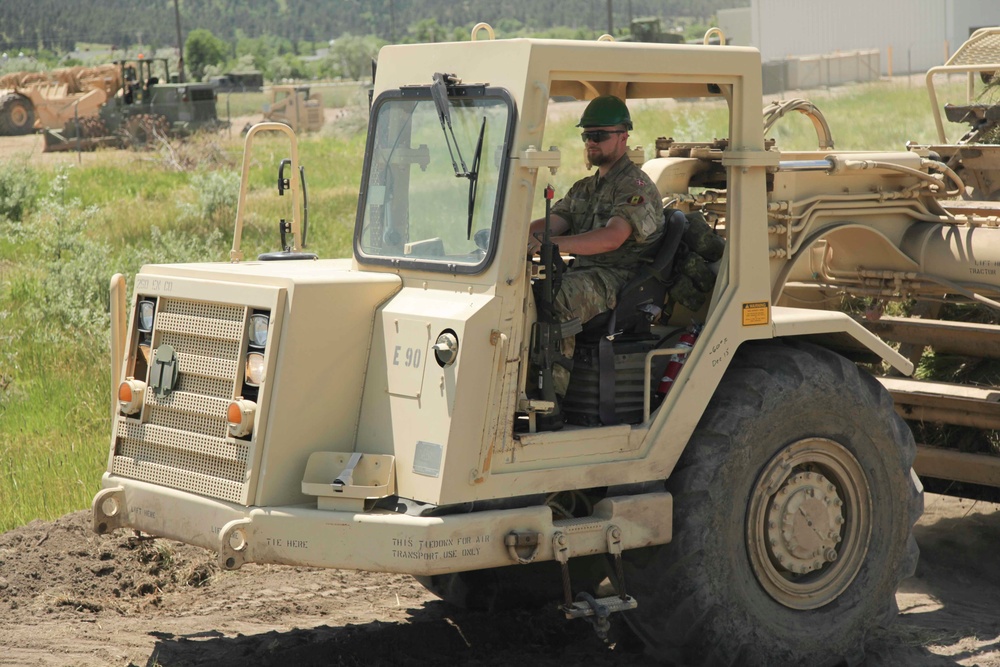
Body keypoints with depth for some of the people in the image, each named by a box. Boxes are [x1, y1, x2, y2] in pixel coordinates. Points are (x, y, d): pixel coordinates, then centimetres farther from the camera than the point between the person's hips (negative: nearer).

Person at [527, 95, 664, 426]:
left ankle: (554, 402, -34)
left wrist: (551, 244, -36)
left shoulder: (637, 187, -6)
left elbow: (613, 237, -24)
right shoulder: (585, 188, 24)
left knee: (557, 299, -36)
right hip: (584, 275, 8)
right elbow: (552, 221, 10)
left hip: (619, 279, -8)